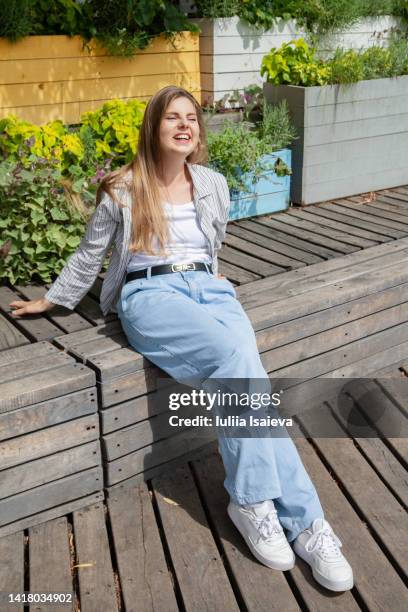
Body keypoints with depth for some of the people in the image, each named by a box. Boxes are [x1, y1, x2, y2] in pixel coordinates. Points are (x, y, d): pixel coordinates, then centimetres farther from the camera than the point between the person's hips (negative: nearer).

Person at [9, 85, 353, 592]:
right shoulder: (123, 189, 5)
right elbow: (88, 255, 16)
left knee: (239, 363, -32)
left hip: (210, 289, 4)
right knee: (236, 354, -33)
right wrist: (50, 300, 22)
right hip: (150, 295, -4)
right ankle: (301, 517, -27)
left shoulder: (214, 185, 15)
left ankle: (252, 501, -26)